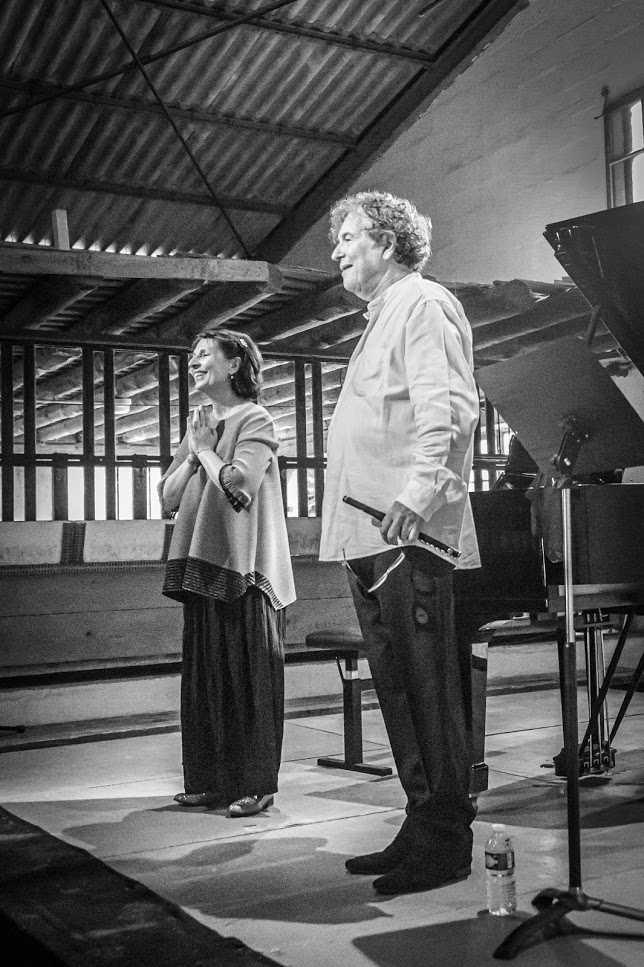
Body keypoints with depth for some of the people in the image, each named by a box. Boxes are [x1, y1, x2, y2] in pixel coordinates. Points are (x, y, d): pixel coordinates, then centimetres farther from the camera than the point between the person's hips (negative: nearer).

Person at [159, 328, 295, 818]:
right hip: (203, 565, 7)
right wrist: (194, 452, 0)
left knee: (250, 677, -2)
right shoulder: (199, 423, 18)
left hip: (245, 569, -7)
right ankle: (209, 779, 17)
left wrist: (205, 449, -4)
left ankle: (255, 785, 5)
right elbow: (168, 496, 13)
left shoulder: (255, 420, -3)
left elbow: (239, 484, -18)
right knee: (204, 674, 9)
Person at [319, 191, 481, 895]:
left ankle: (445, 844, 3)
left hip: (410, 535, -10)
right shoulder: (379, 320, 26)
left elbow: (449, 409, -18)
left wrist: (417, 495, -30)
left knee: (429, 689, -5)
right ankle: (422, 828, 22)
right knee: (398, 691, 12)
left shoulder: (424, 305, -3)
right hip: (370, 539, 10)